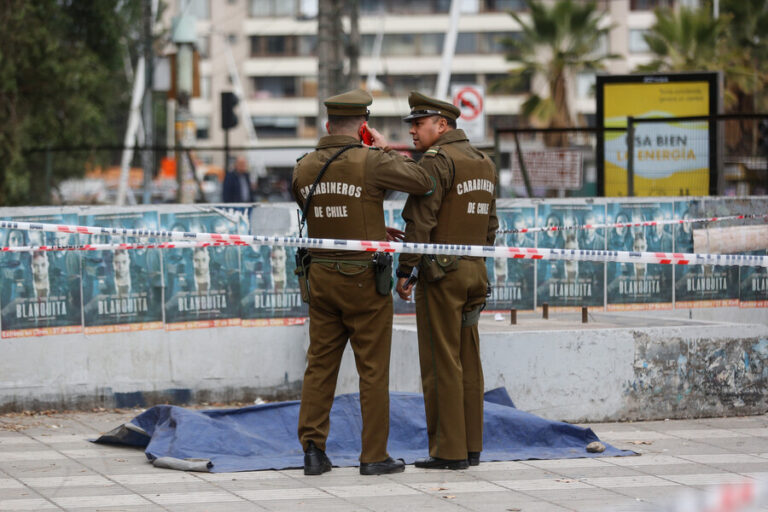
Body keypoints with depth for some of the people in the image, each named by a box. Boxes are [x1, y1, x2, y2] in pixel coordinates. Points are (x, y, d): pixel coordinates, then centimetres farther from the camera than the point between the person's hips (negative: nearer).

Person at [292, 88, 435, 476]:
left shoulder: (304, 168, 2)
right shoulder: (369, 162, -15)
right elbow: (423, 183, -12)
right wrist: (387, 150, 1)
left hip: (321, 277, 5)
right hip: (365, 280, -5)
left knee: (320, 365, 9)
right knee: (373, 370, 2)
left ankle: (313, 448, 4)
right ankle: (373, 456, 5)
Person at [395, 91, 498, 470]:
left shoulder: (436, 161, -13)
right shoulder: (484, 164, 14)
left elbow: (420, 222, -17)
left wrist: (404, 270, -12)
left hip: (440, 272, -8)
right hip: (473, 273, 8)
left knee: (441, 363, -5)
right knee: (467, 362, 10)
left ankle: (448, 451, -5)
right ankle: (470, 448, 12)